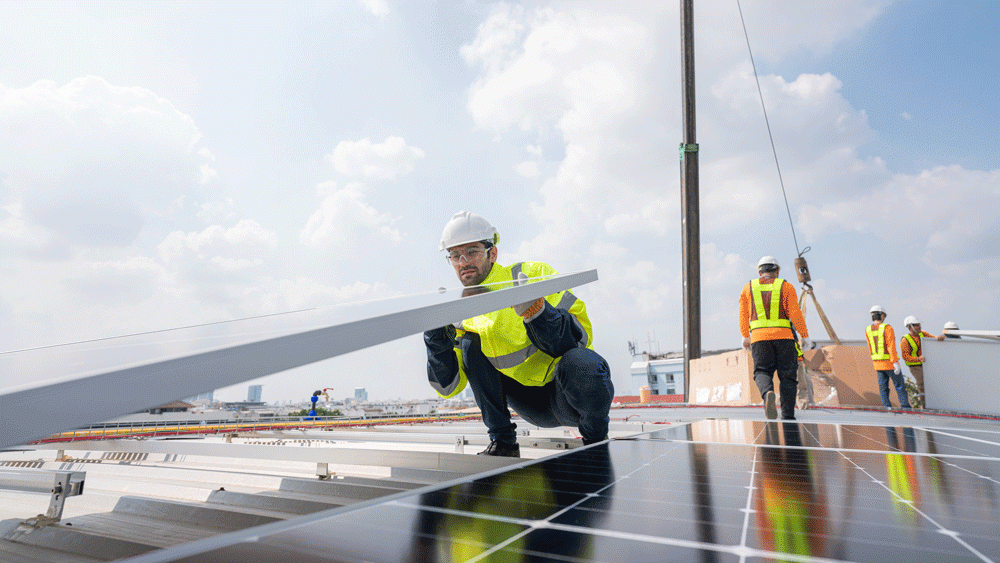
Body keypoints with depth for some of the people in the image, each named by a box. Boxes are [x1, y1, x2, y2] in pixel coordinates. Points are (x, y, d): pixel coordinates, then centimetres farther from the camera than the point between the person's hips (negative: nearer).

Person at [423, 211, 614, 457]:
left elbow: (582, 337, -21)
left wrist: (535, 310, -37)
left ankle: (596, 439, -3)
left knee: (578, 363, -37)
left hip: (574, 391, -4)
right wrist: (436, 337, -18)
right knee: (470, 343, -8)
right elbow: (448, 387, -3)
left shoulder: (533, 274, -12)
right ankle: (503, 442, -1)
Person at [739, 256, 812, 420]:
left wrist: (745, 336, 21)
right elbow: (795, 313, -3)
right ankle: (788, 416, 5)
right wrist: (805, 336, 3)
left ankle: (767, 393, -27)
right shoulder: (786, 286, 6)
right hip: (784, 336, 0)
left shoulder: (749, 287, 11)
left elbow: (743, 314, 12)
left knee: (762, 372, 6)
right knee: (787, 376, 8)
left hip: (759, 338, 1)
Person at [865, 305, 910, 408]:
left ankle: (886, 407, 7)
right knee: (899, 385, 7)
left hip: (877, 363, 5)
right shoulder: (887, 328, -14)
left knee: (883, 387, 7)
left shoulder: (867, 330, 4)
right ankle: (905, 406, 11)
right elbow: (891, 346, -20)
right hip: (889, 363, -5)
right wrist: (895, 362, -20)